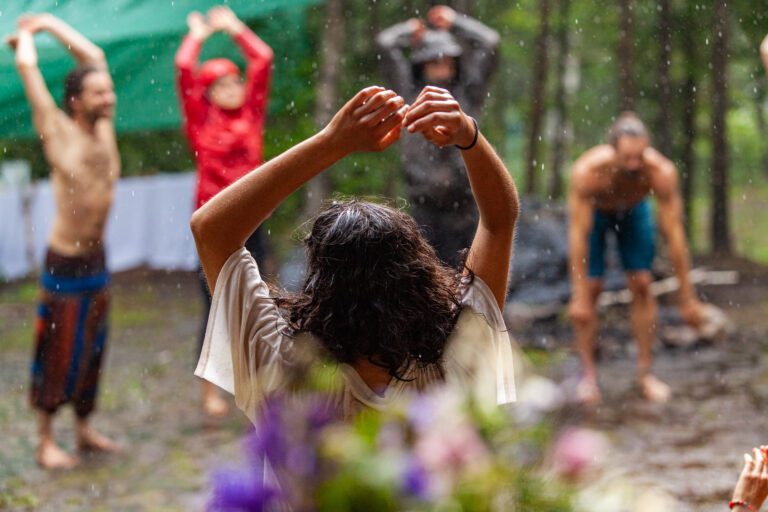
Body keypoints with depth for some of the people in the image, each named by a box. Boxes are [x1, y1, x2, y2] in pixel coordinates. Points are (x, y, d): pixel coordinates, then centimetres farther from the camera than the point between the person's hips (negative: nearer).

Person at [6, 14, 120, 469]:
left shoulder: (104, 128, 3)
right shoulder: (58, 132, -12)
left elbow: (94, 54, 10)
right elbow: (27, 66, -13)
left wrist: (49, 23, 14)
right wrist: (26, 37, 6)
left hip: (97, 259, 6)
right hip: (65, 263, -6)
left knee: (91, 350, 14)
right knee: (57, 353, 0)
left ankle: (85, 430, 26)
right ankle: (46, 441, 9)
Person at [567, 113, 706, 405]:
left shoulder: (662, 172, -39)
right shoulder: (586, 171, -42)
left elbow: (674, 235, -34)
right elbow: (578, 236, -39)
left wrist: (687, 297, -31)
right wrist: (579, 297, -38)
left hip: (633, 210, 1)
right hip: (593, 210, -1)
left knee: (642, 285, -8)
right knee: (591, 288, -10)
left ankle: (645, 373, 2)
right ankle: (588, 375, 0)